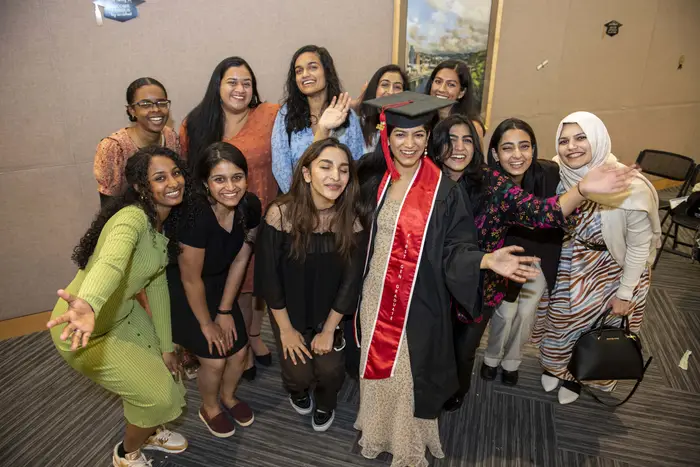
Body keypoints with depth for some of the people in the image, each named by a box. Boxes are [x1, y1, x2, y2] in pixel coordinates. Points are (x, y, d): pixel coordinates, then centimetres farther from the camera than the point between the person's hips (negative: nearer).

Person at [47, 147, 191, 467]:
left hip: (124, 312, 8)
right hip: (88, 329, -8)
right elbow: (111, 262, -53)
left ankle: (150, 432, 47)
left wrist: (166, 346, 2)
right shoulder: (132, 218, -31)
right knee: (158, 394, -2)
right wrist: (88, 305, -75)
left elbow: (157, 284, 1)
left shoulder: (165, 223, -3)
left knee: (165, 375, 17)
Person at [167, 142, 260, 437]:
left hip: (218, 284, 5)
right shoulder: (195, 216, -35)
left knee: (239, 351, 7)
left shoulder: (250, 206, -18)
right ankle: (209, 409, 32)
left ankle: (228, 397, 41)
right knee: (214, 359, -2)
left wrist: (225, 311, -2)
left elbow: (240, 260, -6)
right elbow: (190, 279, -23)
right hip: (180, 290, -5)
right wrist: (206, 324, -10)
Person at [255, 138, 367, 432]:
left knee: (330, 369, -4)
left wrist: (328, 330, -7)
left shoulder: (352, 220, -19)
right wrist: (285, 329, -8)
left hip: (329, 311, 1)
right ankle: (297, 390, 40)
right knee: (299, 373, -2)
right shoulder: (281, 213, -24)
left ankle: (325, 404, 35)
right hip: (288, 311, -1)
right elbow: (269, 275, -15)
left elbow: (350, 279, -10)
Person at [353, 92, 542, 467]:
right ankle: (376, 434, 45)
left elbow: (454, 249, -12)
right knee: (378, 366, 18)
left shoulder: (443, 189, -12)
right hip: (376, 295, 4)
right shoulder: (374, 181, 0)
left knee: (410, 372, 11)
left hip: (418, 301, -3)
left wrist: (488, 260, -29)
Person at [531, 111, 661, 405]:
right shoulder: (556, 174, -21)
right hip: (565, 266, 3)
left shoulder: (630, 188, -30)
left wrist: (625, 294, -10)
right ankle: (555, 365, 52)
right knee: (559, 317, 22)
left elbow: (639, 246, -16)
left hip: (609, 271, -3)